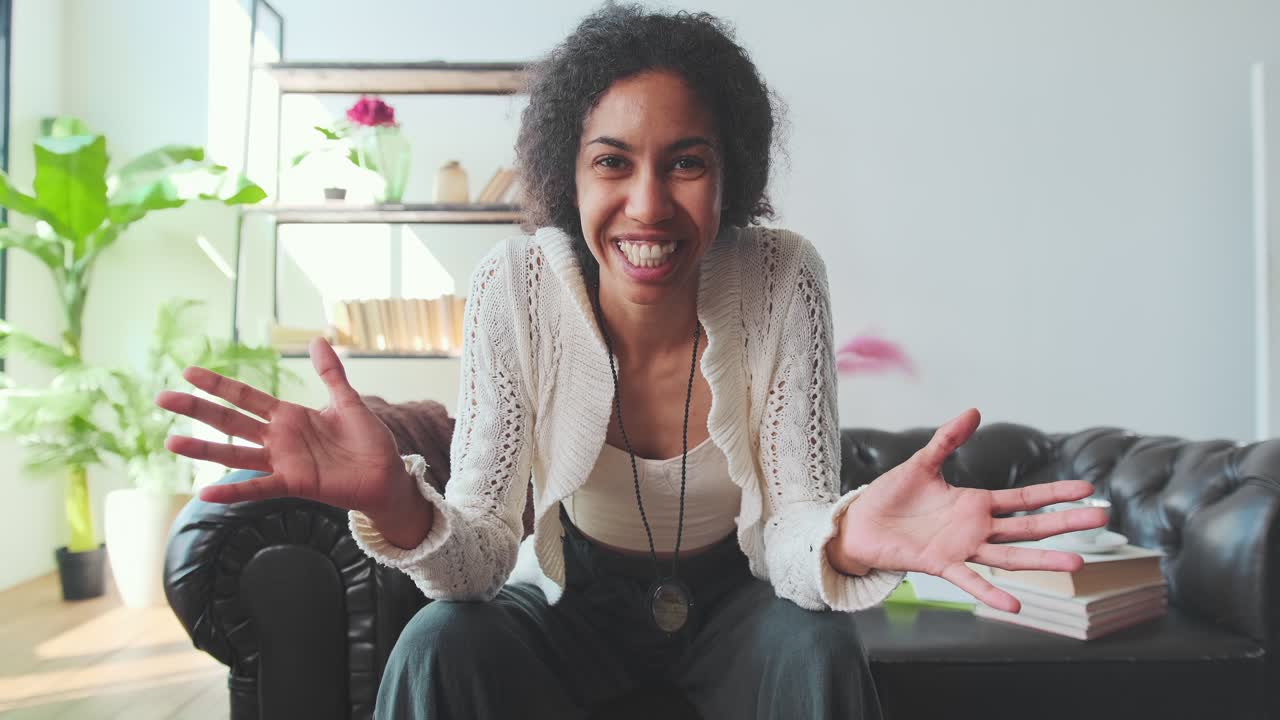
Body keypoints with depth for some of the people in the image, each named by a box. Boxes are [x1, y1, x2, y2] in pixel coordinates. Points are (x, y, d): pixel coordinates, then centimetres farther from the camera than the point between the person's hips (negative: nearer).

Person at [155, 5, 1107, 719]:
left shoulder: (782, 279, -20)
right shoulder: (517, 287, -20)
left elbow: (791, 532, -20)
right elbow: (480, 555, -21)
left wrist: (845, 537, -44)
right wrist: (396, 502, -44)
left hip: (733, 599, 1)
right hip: (575, 599, 0)